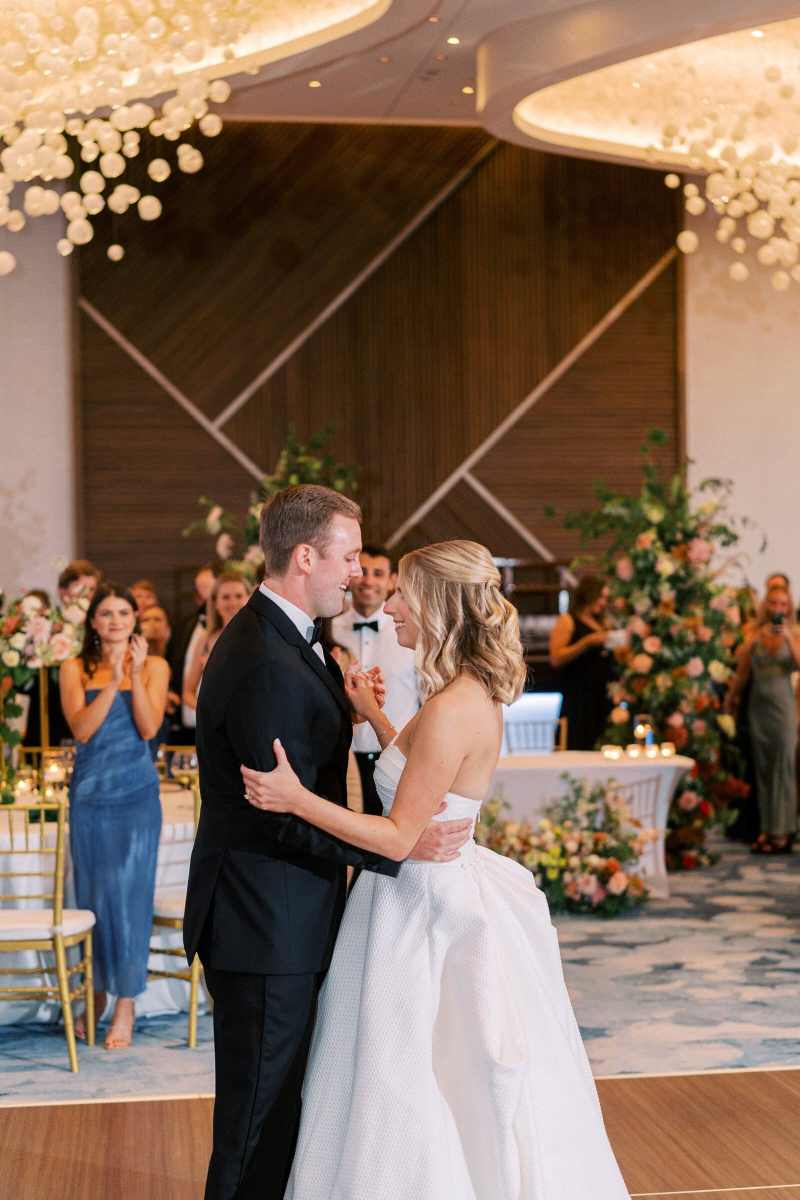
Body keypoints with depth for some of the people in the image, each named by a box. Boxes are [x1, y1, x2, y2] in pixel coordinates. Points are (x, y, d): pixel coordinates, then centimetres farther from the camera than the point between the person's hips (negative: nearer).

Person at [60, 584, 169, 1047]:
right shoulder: (76, 669, 3)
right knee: (93, 895, 8)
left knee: (131, 893, -3)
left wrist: (134, 675, -16)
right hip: (90, 795, 1)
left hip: (137, 795, -1)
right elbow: (82, 728, -9)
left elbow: (149, 728, -8)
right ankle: (98, 990, 23)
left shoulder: (154, 666, 3)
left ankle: (127, 1001, 3)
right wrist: (113, 679, -17)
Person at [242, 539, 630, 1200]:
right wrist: (374, 717, 22)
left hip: (430, 908, -10)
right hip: (450, 889, 10)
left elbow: (399, 837, -23)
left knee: (410, 1093, 4)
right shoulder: (474, 693, 5)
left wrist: (298, 799, -24)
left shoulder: (451, 711, -24)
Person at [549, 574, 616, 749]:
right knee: (579, 747, -14)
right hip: (578, 700, -6)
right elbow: (556, 659, -10)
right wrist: (587, 642, -16)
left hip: (603, 699, 6)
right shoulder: (567, 621, 1)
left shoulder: (602, 624, 20)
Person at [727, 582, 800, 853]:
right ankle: (767, 828, 12)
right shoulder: (754, 635, 4)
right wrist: (732, 697, 8)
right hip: (758, 704, 3)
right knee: (763, 768, 6)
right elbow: (742, 673, 9)